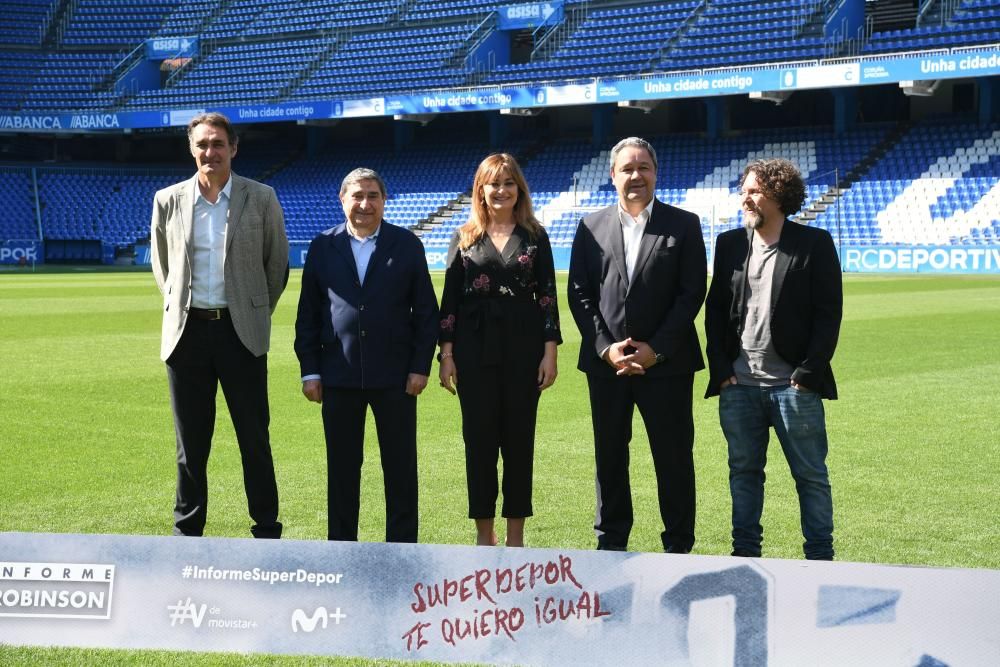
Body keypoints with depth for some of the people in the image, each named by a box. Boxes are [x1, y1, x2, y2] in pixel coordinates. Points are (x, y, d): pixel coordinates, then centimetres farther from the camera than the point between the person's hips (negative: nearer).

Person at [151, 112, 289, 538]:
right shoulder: (168, 201, 4)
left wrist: (257, 314, 10)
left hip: (241, 331, -1)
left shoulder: (261, 198, -1)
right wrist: (178, 310, 13)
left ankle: (267, 531, 12)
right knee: (190, 443, 8)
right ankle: (187, 531, 18)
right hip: (187, 332, 2)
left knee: (255, 439, 3)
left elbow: (277, 262, 8)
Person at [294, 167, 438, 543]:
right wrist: (310, 370, 1)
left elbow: (426, 311, 3)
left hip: (395, 375, -1)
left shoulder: (407, 245, 4)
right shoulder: (323, 248, 7)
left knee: (400, 467, 4)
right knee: (342, 467, 8)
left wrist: (421, 367, -4)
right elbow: (308, 314, 8)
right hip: (339, 375, 1)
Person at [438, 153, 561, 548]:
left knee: (519, 439, 4)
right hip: (475, 348, 0)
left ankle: (516, 535, 13)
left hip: (523, 346, 0)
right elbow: (450, 297, 5)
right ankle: (484, 533, 12)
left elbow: (547, 296, 3)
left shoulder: (534, 237, 5)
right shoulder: (465, 238, 6)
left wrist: (550, 351, -4)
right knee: (479, 438, 3)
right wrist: (446, 354, -1)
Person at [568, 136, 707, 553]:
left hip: (665, 362, -2)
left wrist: (655, 349, -11)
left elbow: (692, 293, -4)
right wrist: (605, 348, -8)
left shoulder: (683, 225, 2)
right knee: (609, 457, 9)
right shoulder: (591, 227, 8)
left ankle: (678, 546, 13)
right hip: (606, 362, 2)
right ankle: (611, 544, 20)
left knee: (674, 457, 3)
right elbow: (579, 293, 4)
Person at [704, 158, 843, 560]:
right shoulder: (729, 244, 10)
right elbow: (714, 311, 11)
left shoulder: (814, 244, -2)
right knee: (743, 471, 11)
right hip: (739, 386, 4)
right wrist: (721, 370, 1)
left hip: (794, 386, -4)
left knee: (811, 475, 4)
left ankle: (820, 558, 13)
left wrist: (808, 374, -10)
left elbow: (829, 315, -4)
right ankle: (745, 554, 21)